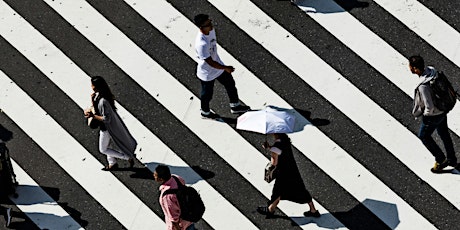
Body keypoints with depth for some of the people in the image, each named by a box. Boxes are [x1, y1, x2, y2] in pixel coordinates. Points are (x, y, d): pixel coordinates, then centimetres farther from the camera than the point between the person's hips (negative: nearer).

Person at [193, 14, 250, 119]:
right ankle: (205, 113, 45)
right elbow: (210, 62, -32)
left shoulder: (211, 31, -13)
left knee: (230, 84, 21)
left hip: (218, 65, 8)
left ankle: (235, 106, 43)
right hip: (207, 74, -8)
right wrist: (226, 68, -22)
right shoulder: (201, 44, -40)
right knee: (207, 94, 17)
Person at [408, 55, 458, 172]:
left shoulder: (423, 86, -38)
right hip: (443, 110, 8)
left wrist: (425, 114, -11)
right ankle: (452, 160, 45)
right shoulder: (432, 70, -13)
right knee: (444, 134, 26)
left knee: (424, 136, 19)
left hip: (433, 115, -8)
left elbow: (429, 107, -32)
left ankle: (441, 160, 31)